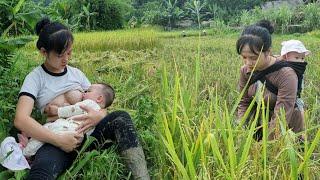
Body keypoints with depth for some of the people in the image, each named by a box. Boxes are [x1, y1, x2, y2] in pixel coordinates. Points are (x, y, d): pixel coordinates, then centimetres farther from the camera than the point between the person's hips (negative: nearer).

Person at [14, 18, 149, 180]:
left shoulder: (76, 73, 16)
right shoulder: (35, 78, 3)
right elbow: (20, 119, -12)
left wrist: (99, 115, -13)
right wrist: (58, 140, -22)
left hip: (88, 131, 5)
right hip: (57, 140, -5)